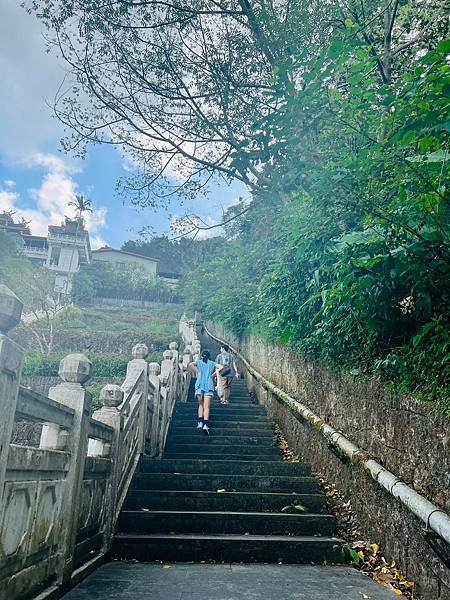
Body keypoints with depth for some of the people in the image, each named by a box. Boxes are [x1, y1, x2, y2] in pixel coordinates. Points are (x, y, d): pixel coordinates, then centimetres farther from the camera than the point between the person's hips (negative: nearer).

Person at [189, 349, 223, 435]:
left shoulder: (199, 362, 12)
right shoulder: (212, 363, 14)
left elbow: (191, 364, -7)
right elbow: (221, 367, 1)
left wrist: (197, 372, 2)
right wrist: (213, 374, 7)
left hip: (199, 385, 1)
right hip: (209, 385, 0)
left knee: (201, 405, 17)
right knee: (207, 407, -4)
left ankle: (200, 422, 2)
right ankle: (206, 424, -20)